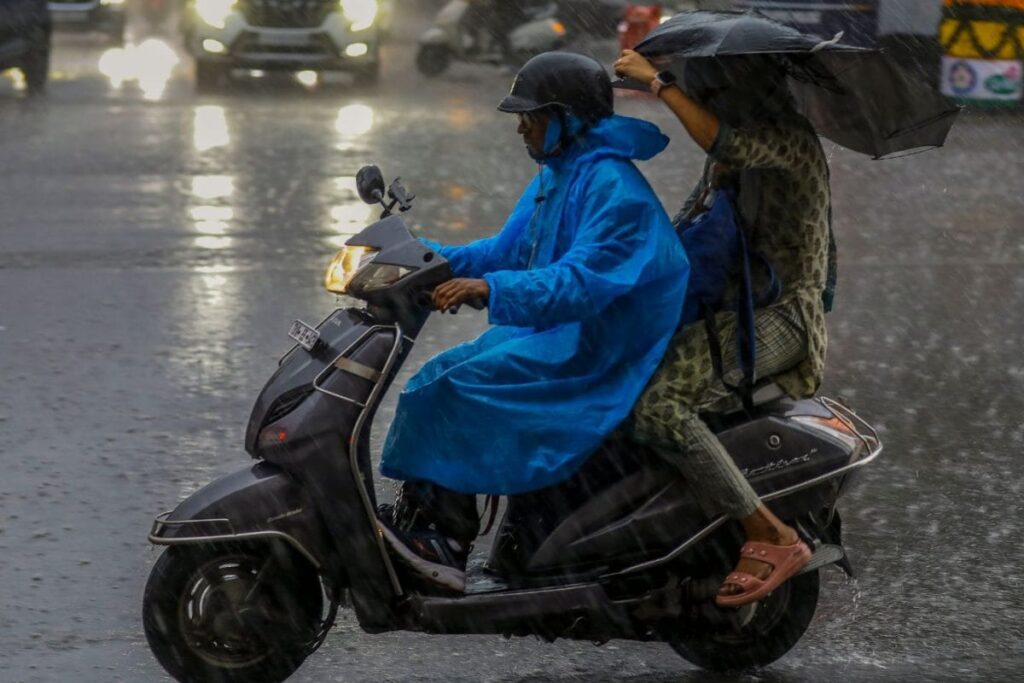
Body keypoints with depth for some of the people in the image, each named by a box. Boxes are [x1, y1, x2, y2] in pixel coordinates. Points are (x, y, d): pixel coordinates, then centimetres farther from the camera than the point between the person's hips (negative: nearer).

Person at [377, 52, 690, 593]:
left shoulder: (612, 187, -19)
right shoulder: (556, 177, 14)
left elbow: (585, 280, -30)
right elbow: (506, 252, 22)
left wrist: (490, 289, -39)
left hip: (594, 351, -10)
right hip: (549, 333, 10)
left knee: (463, 386, -21)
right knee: (436, 379, 0)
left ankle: (443, 543, -16)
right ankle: (420, 517, -6)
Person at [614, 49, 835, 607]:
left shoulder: (789, 139, -14)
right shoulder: (741, 144, 15)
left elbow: (723, 141, -34)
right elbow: (695, 220, 25)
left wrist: (657, 82, -26)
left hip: (778, 315, -10)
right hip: (729, 304, 10)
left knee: (659, 409, -29)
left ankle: (770, 538, -25)